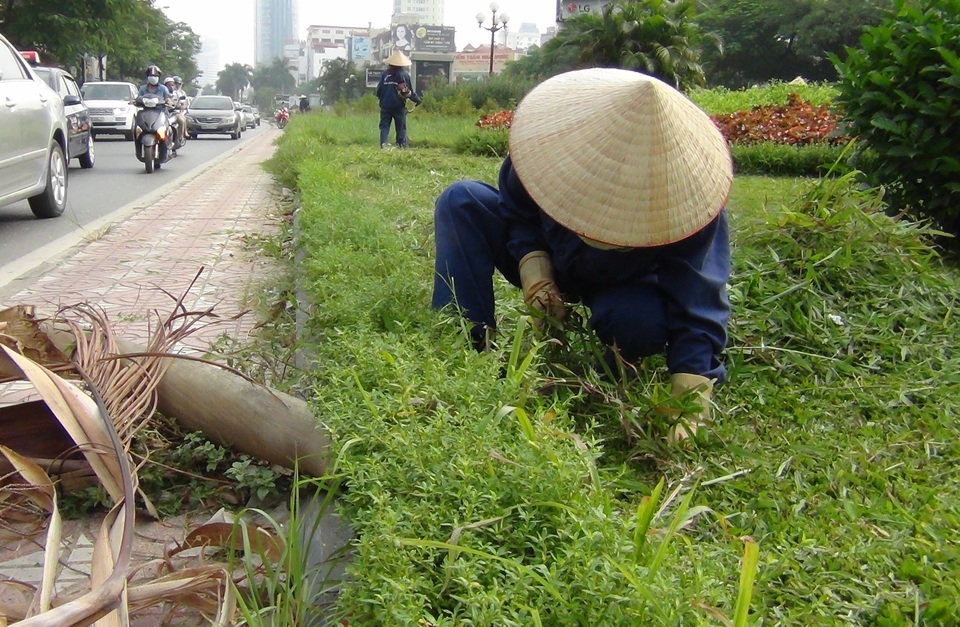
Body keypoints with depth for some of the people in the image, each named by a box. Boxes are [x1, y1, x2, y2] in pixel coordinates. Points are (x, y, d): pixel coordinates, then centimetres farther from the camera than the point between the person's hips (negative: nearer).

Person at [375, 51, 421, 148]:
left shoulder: (385, 73, -1)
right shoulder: (405, 74, -4)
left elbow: (379, 89, 2)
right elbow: (410, 91, -1)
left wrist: (380, 98, 23)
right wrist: (418, 100, 15)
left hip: (385, 105, 1)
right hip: (399, 106, -1)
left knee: (384, 126, 5)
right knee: (401, 128, 7)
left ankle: (383, 144, -10)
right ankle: (402, 145, 6)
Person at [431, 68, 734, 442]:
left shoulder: (690, 191, -35)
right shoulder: (552, 135, -30)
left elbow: (697, 302, -34)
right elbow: (516, 207, -10)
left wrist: (689, 401, -41)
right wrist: (532, 263, -29)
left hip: (622, 287, -2)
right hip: (546, 257, 3)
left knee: (643, 322, -39)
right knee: (460, 201, -19)